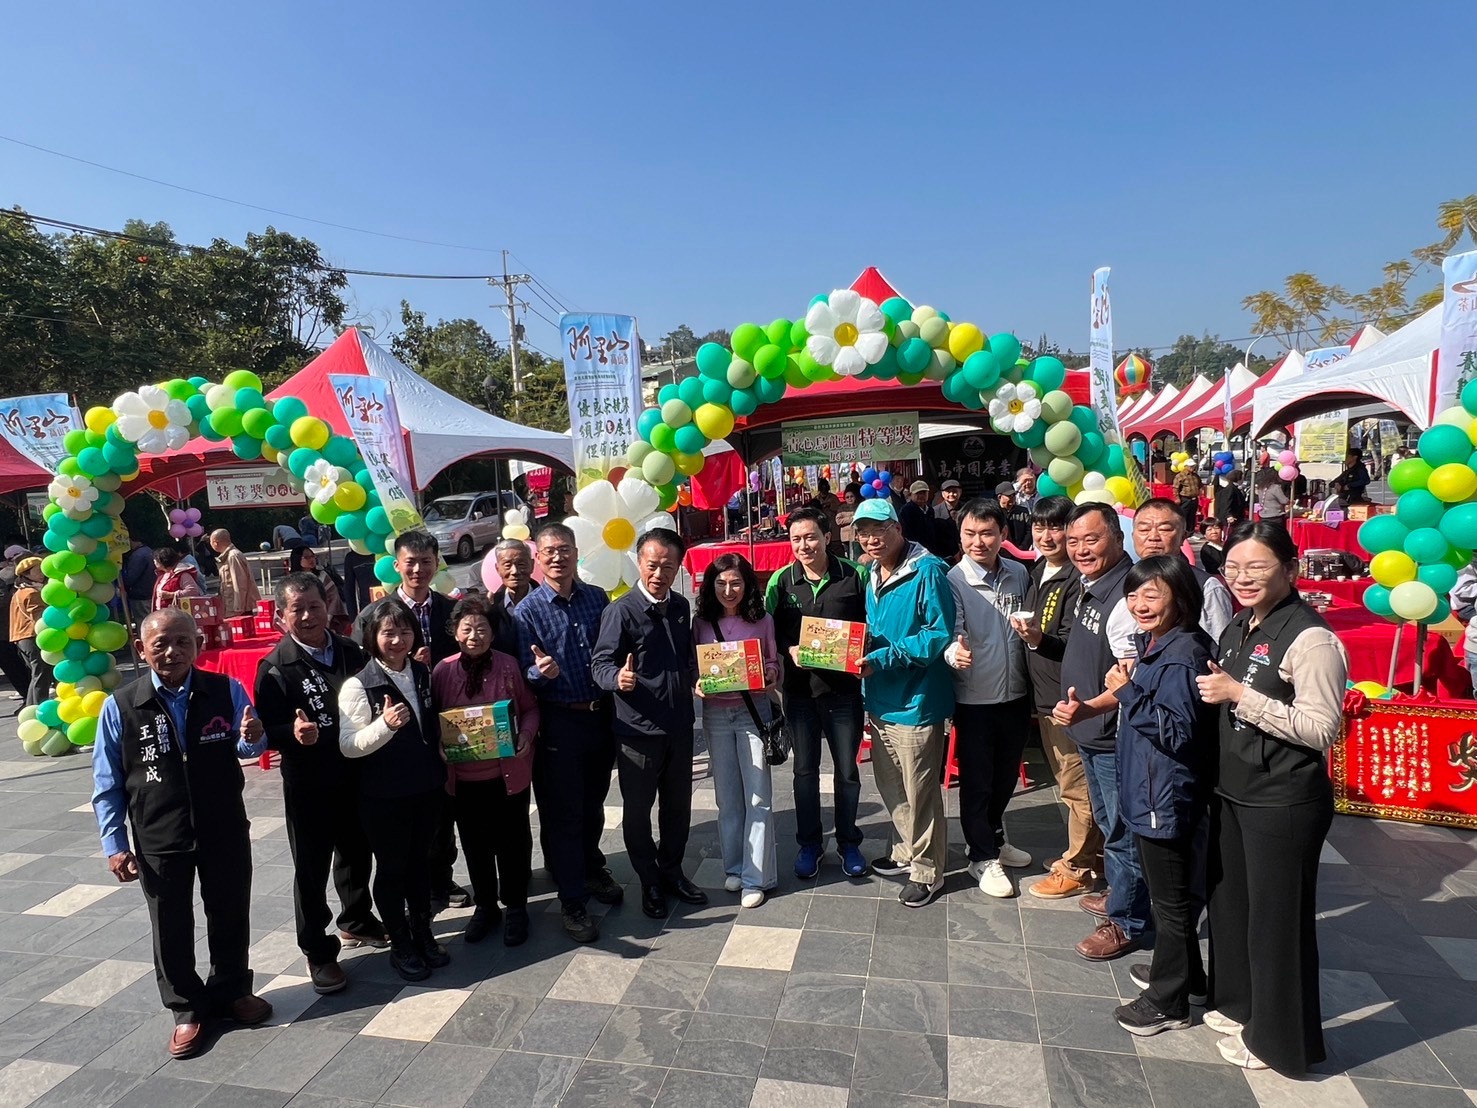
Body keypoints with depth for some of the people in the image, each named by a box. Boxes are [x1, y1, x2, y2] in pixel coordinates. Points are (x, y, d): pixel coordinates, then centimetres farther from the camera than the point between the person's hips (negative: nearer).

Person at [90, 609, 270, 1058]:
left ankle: (232, 991, 43)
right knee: (171, 927, 16)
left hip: (226, 830, 1)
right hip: (158, 839, 0)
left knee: (230, 915, 18)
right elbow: (107, 784, -3)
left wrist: (251, 738, -25)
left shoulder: (228, 691, -11)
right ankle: (187, 1008, 39)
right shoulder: (119, 707, -11)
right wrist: (115, 844, -4)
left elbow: (248, 749, -1)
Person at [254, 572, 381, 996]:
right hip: (308, 785, -4)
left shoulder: (350, 652, 0)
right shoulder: (275, 667, -12)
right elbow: (270, 732, -17)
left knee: (357, 854, 21)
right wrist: (294, 733, -36)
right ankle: (318, 952, 24)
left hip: (355, 776, 4)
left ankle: (356, 922, 43)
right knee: (311, 868, 8)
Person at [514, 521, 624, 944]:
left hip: (601, 716, 4)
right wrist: (541, 672, -28)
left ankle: (592, 870, 43)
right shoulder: (527, 611, -8)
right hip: (559, 723, -4)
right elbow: (522, 676, -8)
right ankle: (572, 901, 19)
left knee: (593, 805, 21)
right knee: (562, 814, 5)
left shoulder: (598, 598, 4)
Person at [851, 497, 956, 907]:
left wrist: (884, 658, -25)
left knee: (920, 793, 6)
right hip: (880, 700, 8)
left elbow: (940, 635, -21)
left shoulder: (927, 572, -17)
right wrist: (860, 649, 1)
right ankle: (907, 850, 41)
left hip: (916, 701, -8)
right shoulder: (872, 575, 10)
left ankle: (927, 871, 24)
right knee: (890, 786, 21)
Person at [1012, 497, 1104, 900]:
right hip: (1045, 695, 9)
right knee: (1068, 784, 19)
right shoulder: (1037, 572, 11)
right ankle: (1087, 855, 32)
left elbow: (1072, 641, -21)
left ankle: (1078, 868, 14)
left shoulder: (1076, 579, -16)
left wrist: (1038, 638, -35)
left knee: (1076, 787, 1)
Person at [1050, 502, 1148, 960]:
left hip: (1115, 735, -10)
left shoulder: (1125, 596, -25)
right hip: (1092, 731, 10)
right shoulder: (1088, 585, 4)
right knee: (1107, 822, 25)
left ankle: (1127, 921, 23)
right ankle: (1119, 895, 43)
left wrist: (1087, 708, -42)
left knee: (1122, 831, 6)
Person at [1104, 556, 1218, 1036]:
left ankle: (1168, 1002, 24)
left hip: (1166, 797, -10)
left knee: (1170, 899, 7)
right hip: (1149, 792, 10)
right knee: (1168, 893, 25)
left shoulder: (1182, 656, -24)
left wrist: (1128, 692, -24)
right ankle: (1183, 975, 43)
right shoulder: (1155, 643, 7)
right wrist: (1128, 688, 4)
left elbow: (1178, 732, -26)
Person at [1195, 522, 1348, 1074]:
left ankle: (1278, 1038, 28)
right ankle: (1237, 1003, 42)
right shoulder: (1238, 628, 8)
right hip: (1232, 793, 8)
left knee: (1276, 917, 8)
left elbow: (1324, 729, -22)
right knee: (1229, 901, 20)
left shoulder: (1310, 638, -19)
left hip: (1284, 804, -8)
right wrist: (1217, 691, 1)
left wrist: (1241, 695, -24)